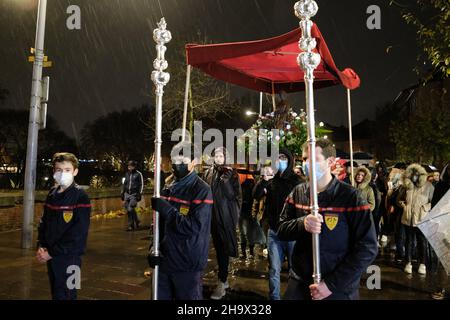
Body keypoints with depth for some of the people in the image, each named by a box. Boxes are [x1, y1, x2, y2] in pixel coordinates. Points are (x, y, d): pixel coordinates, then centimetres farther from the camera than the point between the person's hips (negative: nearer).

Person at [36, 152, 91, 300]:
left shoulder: (80, 197, -14)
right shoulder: (52, 194, 6)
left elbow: (78, 233, -18)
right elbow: (44, 222, 13)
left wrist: (52, 252, -15)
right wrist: (41, 246, -1)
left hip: (69, 257, -6)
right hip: (50, 255, 7)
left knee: (64, 295, 2)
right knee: (55, 293, 19)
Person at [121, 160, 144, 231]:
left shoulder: (138, 174, -3)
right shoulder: (127, 174, 14)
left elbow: (141, 184, -3)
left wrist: (140, 194, -8)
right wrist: (122, 193, 18)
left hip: (134, 194, -6)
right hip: (127, 194, 6)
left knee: (130, 209, -15)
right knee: (129, 210, 5)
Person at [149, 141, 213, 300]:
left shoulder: (201, 190, -14)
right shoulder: (169, 188, 7)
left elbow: (193, 227, -23)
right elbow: (160, 222, 13)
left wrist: (165, 208, -21)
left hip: (187, 265, -6)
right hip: (164, 260, 6)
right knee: (160, 296, 18)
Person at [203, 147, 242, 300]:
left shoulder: (231, 173, -3)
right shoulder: (208, 173, 8)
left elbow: (235, 194, -7)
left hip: (226, 216, -5)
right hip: (213, 216, 5)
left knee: (224, 248, -2)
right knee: (218, 247, 13)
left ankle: (222, 283, 5)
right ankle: (224, 279, 27)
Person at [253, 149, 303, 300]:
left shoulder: (297, 180, -2)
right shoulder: (271, 180, 6)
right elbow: (256, 195, -7)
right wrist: (264, 179, -20)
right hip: (274, 232, 2)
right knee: (274, 269, 9)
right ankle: (274, 297, 24)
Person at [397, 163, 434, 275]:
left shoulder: (428, 186, -3)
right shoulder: (406, 186, 4)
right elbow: (399, 199, 17)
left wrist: (425, 208, -11)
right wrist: (404, 206, 2)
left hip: (422, 219, -2)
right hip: (408, 219, 3)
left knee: (422, 241, 6)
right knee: (409, 241, 10)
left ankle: (422, 264, 18)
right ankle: (408, 263, 19)